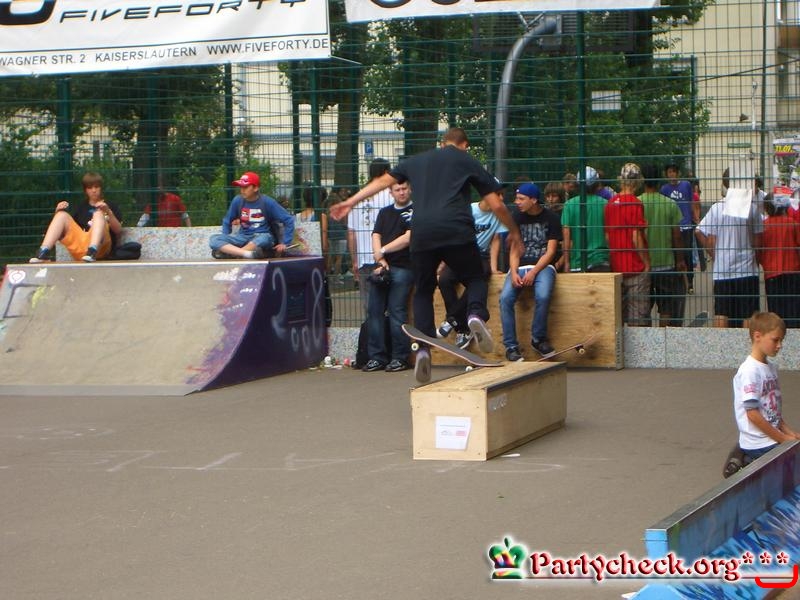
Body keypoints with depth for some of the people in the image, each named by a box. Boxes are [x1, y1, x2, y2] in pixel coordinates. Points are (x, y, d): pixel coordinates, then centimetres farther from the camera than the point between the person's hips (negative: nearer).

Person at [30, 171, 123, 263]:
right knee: (62, 214, -12)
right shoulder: (81, 207, 27)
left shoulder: (109, 205, 19)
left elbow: (118, 230, 5)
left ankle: (92, 252, -51)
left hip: (101, 246, -3)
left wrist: (108, 212, -11)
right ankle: (43, 253, -35)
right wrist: (58, 212, -1)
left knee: (98, 213, -24)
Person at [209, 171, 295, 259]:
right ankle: (248, 254, -43)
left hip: (263, 237, -4)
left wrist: (285, 243, -12)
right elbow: (227, 221, 14)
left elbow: (288, 220, -8)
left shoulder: (267, 202, -9)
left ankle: (230, 253, -37)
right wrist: (226, 241, 2)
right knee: (214, 239, -23)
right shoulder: (237, 200, 0)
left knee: (263, 239, -41)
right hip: (243, 238, 4)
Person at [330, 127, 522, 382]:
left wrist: (350, 202, 37)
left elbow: (383, 181, 29)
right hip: (457, 231, -2)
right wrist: (513, 231, 28)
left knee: (423, 292, 15)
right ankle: (476, 313, -16)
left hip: (422, 233, 2)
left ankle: (424, 349, -2)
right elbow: (496, 205, 14)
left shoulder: (418, 160, 25)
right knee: (475, 278, 17)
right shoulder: (467, 161, 17)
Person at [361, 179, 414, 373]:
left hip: (403, 268, -6)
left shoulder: (414, 211, 2)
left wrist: (382, 251, -3)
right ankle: (377, 357, 4)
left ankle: (400, 358, -6)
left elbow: (408, 238, -8)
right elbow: (376, 237, 11)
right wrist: (380, 260, -5)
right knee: (374, 310, 0)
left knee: (397, 311, -11)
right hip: (381, 268, 6)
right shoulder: (384, 213, 21)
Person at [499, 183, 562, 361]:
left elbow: (550, 251, -4)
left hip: (543, 266, -3)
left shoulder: (551, 218, 1)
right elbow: (514, 250, 6)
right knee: (506, 297, -25)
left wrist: (533, 272, -16)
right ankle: (510, 346, -18)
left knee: (543, 296, -34)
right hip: (520, 266, 3)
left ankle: (538, 339, -12)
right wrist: (514, 273, -13)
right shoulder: (517, 217, 10)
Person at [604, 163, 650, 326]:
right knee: (637, 317, -1)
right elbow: (636, 238, -16)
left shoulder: (610, 203, 5)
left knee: (618, 315, 11)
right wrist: (646, 262, -6)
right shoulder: (635, 204, -13)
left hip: (616, 267, 6)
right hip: (636, 267, -6)